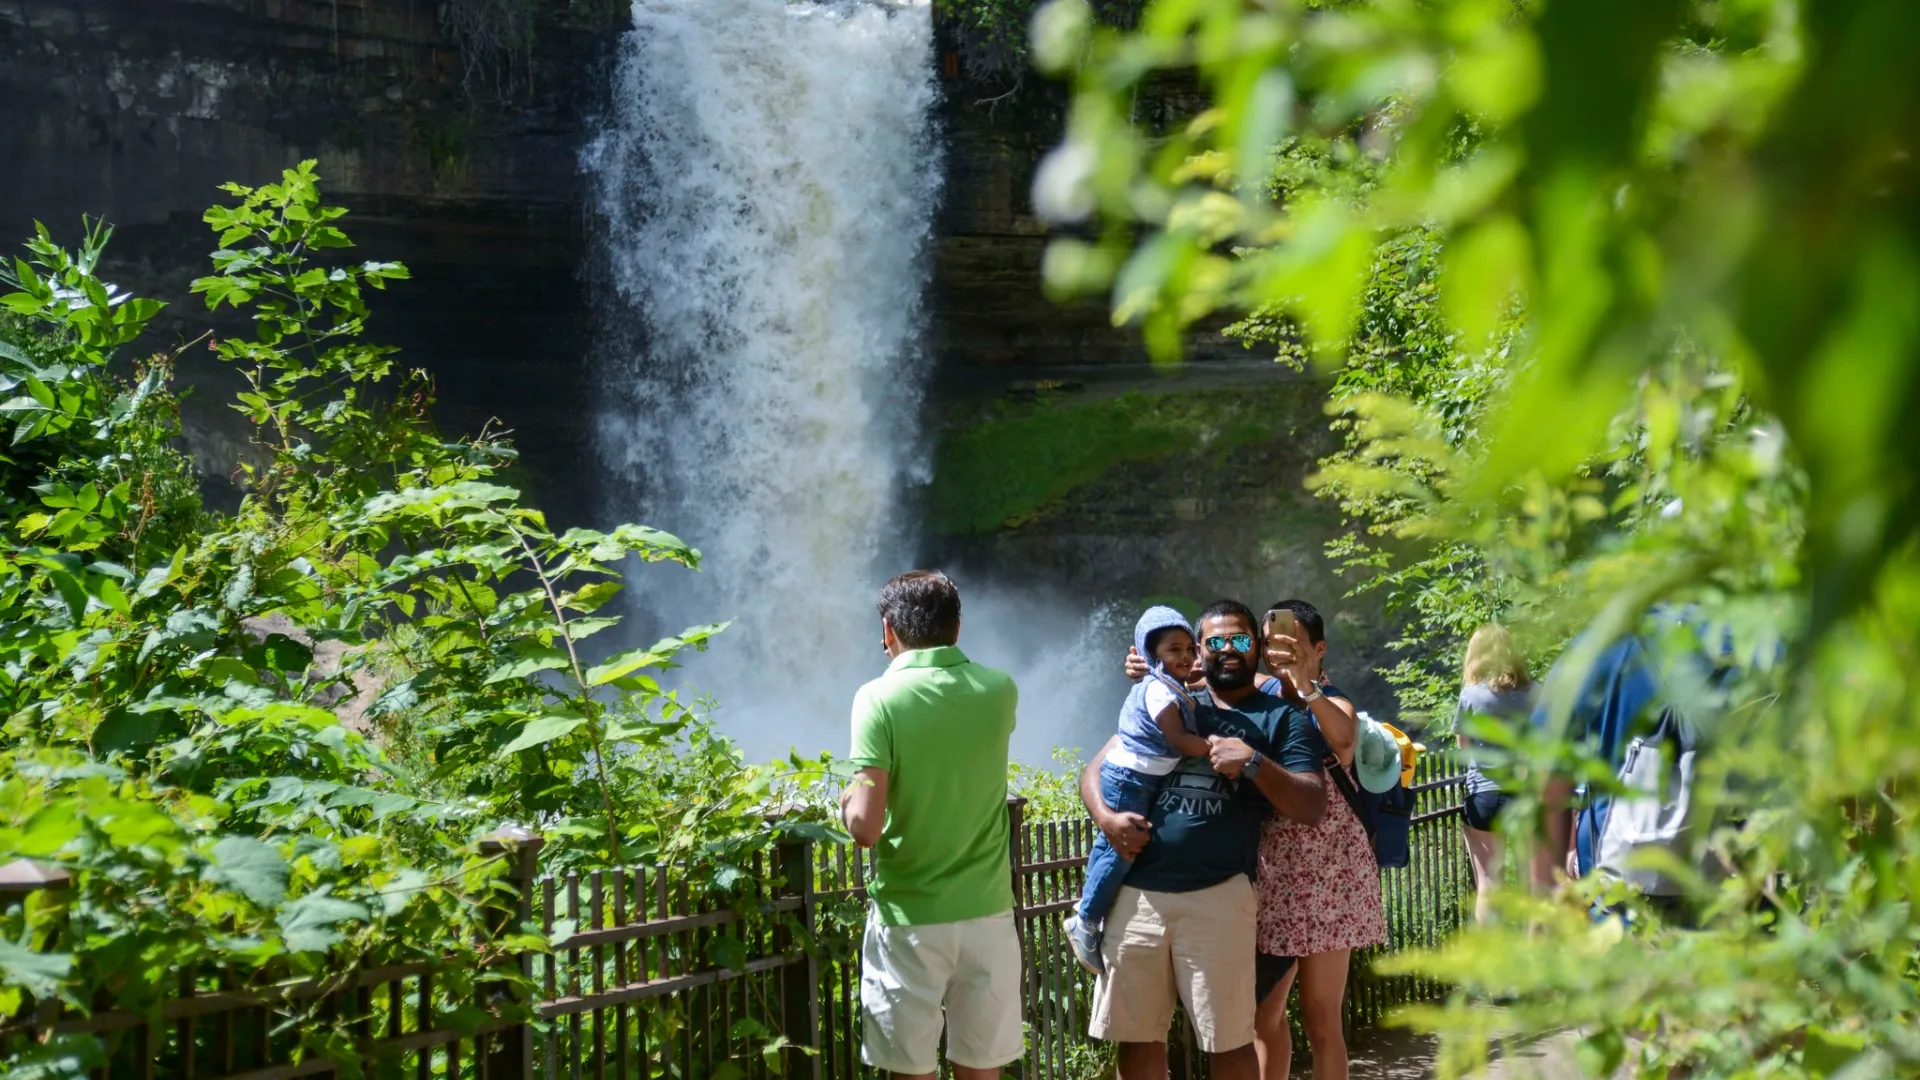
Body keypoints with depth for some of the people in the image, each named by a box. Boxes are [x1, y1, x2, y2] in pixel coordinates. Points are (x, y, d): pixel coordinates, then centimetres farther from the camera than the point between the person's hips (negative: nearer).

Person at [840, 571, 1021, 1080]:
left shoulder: (878, 698, -13)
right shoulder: (999, 690, 0)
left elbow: (866, 827, -19)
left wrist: (847, 802, 3)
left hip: (910, 920, -3)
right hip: (987, 914, 4)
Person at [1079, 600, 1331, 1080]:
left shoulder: (1283, 717, 9)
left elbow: (1312, 807, -1)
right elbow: (1096, 768, 16)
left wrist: (1253, 762, -14)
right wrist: (1106, 817, -5)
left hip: (1217, 896, -3)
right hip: (1135, 892, 3)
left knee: (1230, 1040, 3)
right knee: (1136, 1036, 9)